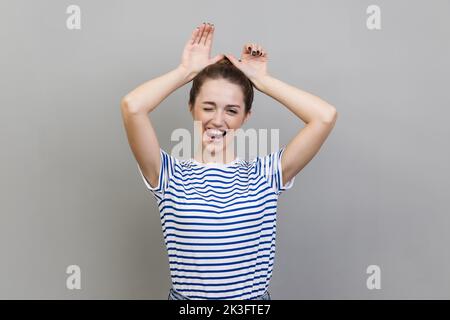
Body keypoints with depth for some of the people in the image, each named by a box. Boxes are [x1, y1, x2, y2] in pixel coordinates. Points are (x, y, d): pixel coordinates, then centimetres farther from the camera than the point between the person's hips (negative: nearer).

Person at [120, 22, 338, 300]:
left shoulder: (265, 175, -6)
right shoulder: (171, 176, -9)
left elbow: (325, 116, -15)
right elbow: (132, 107, -23)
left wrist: (261, 80, -7)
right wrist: (187, 71, -9)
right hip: (186, 296, 0)